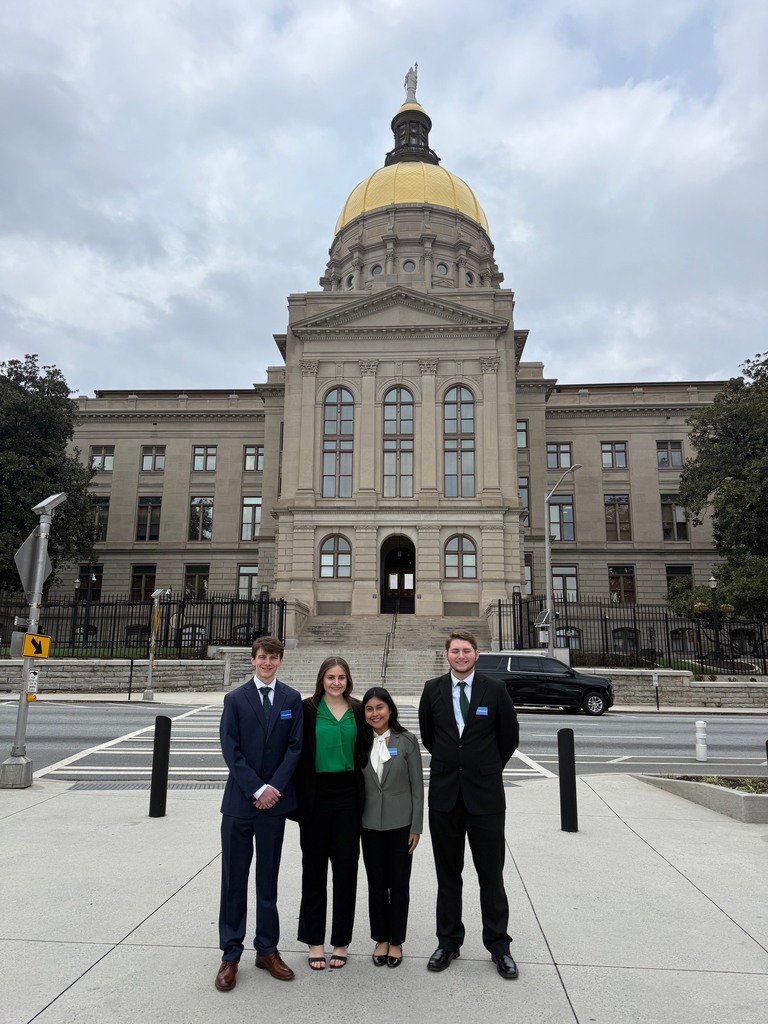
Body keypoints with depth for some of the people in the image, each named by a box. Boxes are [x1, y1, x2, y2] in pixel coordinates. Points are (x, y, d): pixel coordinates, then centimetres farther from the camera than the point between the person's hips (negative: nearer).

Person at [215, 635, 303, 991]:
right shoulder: (235, 699, -1)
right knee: (234, 880, 7)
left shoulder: (292, 699, 2)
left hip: (274, 801, 1)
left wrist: (274, 788, -11)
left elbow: (295, 747, -2)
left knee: (268, 879, 12)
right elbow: (231, 750, -7)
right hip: (240, 801, -1)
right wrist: (257, 789, -13)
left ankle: (267, 949, 25)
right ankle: (230, 955, 19)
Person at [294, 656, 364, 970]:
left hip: (348, 795, 2)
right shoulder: (308, 709, -3)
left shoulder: (358, 710, 3)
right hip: (316, 795, -1)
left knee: (346, 865, 7)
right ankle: (315, 941, 23)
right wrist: (300, 797, -7)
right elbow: (299, 752, -4)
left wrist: (364, 795, 2)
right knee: (314, 866, 9)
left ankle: (341, 941, 22)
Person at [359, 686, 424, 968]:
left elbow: (417, 786, -5)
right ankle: (380, 939, 27)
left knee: (399, 883, 8)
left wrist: (416, 827, -6)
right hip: (370, 824, 2)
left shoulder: (407, 741, -8)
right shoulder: (361, 743, 0)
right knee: (376, 883, 12)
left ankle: (396, 941, 23)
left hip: (400, 823, -2)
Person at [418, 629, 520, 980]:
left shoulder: (494, 690, -6)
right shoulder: (433, 689, -1)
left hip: (485, 794, -1)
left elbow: (510, 737, 5)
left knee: (491, 874, 8)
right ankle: (448, 942, 27)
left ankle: (498, 945, 23)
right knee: (447, 873, 13)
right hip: (444, 793, 2)